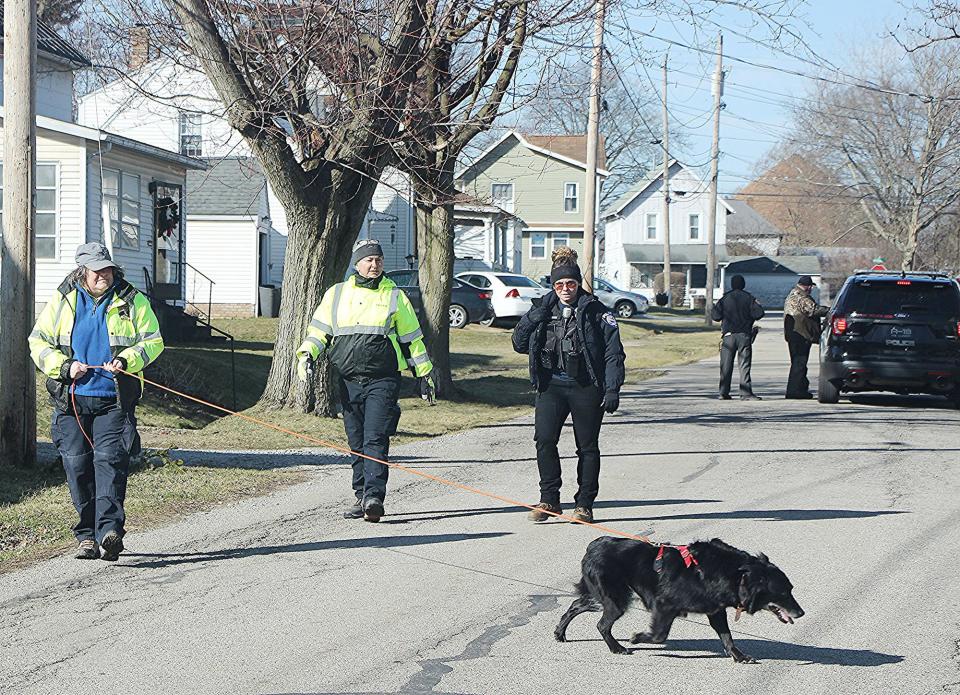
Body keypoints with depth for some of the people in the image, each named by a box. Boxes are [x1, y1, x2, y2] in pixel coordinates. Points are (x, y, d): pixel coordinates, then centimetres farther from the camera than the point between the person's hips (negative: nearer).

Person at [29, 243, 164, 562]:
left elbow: (153, 341, 6)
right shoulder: (62, 301, 8)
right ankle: (87, 534, 8)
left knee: (109, 459, -15)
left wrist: (127, 361, -12)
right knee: (77, 464, 0)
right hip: (72, 399, 2)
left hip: (114, 400, -2)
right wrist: (64, 367, -7)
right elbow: (38, 342, 10)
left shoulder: (132, 301, 6)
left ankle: (109, 529, -22)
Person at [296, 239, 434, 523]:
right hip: (349, 380, 3)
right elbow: (319, 329, 14)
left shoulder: (394, 296, 8)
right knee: (357, 443, 7)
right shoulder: (337, 294, 12)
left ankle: (374, 497, -19)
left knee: (375, 440, -14)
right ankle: (361, 498, 14)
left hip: (383, 379, -3)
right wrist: (306, 354, -5)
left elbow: (412, 338, 13)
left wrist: (424, 373, 13)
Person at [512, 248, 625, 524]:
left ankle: (584, 504, 15)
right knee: (544, 439, -12)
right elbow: (519, 344, 5)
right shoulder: (545, 310, 9)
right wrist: (536, 314, -9)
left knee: (588, 446, 4)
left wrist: (612, 389, -11)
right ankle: (549, 499, -1)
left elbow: (613, 353, -3)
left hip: (586, 387, -2)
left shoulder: (595, 312, -2)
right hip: (551, 385, 2)